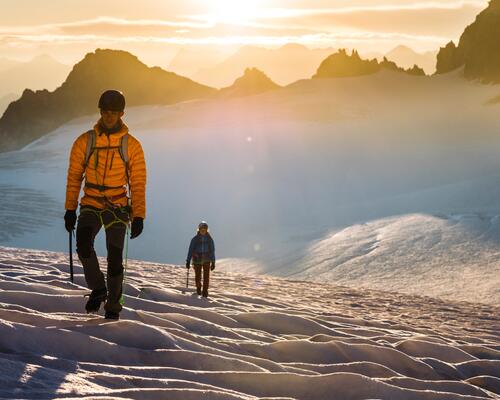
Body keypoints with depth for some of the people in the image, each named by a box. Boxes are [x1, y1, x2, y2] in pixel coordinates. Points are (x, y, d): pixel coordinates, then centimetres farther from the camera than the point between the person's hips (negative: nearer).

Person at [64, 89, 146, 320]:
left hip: (118, 208, -1)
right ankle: (97, 289, -1)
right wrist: (70, 210, 3)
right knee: (84, 246, -24)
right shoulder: (84, 142, 1)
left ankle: (113, 305, 12)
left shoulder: (131, 145, -1)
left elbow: (138, 184, 1)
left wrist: (138, 216, -5)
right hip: (91, 206, 1)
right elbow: (74, 177, 7)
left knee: (114, 258, -7)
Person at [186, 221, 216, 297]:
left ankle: (205, 292, -5)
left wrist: (213, 262, 3)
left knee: (206, 276, -10)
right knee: (198, 277, 5)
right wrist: (188, 261, -7)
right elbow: (191, 250, -2)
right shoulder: (195, 239, -2)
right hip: (197, 260, 0)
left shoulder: (209, 239, 1)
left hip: (206, 260, 0)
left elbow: (212, 251, 5)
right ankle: (198, 289, 33)